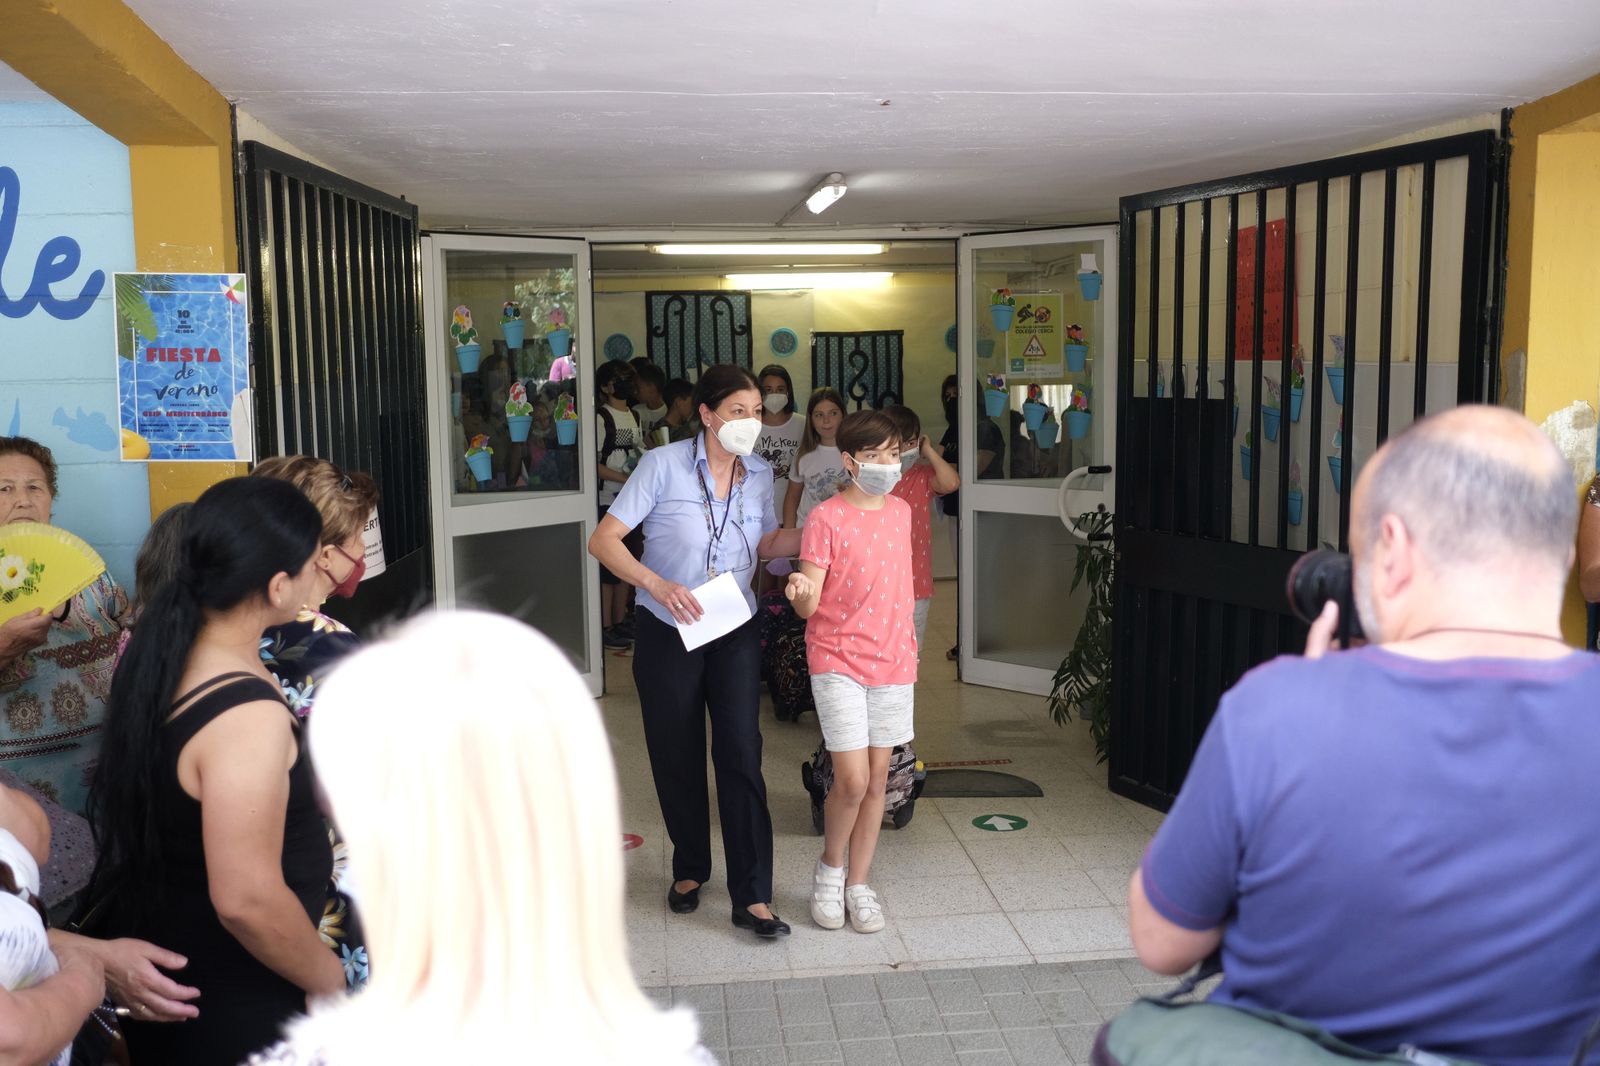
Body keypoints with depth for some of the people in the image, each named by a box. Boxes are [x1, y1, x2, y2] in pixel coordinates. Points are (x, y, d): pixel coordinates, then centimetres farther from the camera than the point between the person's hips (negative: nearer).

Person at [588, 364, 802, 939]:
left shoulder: (759, 474, 0)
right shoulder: (663, 464, -13)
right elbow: (604, 540, -15)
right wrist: (658, 585, -29)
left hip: (735, 632, 2)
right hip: (667, 632, -2)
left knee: (741, 752, -7)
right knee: (677, 757, 9)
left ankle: (752, 896, 0)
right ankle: (690, 869, 32)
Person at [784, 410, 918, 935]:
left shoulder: (901, 511, 7)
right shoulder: (826, 518, -10)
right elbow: (808, 605, -12)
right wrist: (799, 592, -34)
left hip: (894, 661, 5)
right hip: (838, 661, -5)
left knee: (877, 779, 9)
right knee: (852, 780, -9)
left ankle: (858, 884, 23)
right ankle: (829, 868, 18)